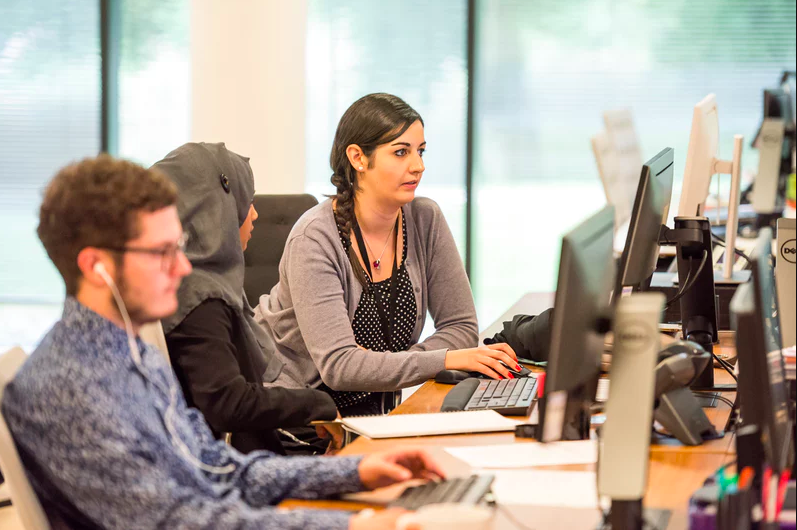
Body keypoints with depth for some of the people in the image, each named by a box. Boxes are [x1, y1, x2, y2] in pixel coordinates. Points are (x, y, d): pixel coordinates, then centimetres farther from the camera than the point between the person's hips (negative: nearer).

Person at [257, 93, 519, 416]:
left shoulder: (426, 220, -2)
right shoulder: (316, 238, -19)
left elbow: (461, 327, -1)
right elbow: (337, 365, -27)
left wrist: (377, 367, -18)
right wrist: (446, 360, -34)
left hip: (371, 406, 6)